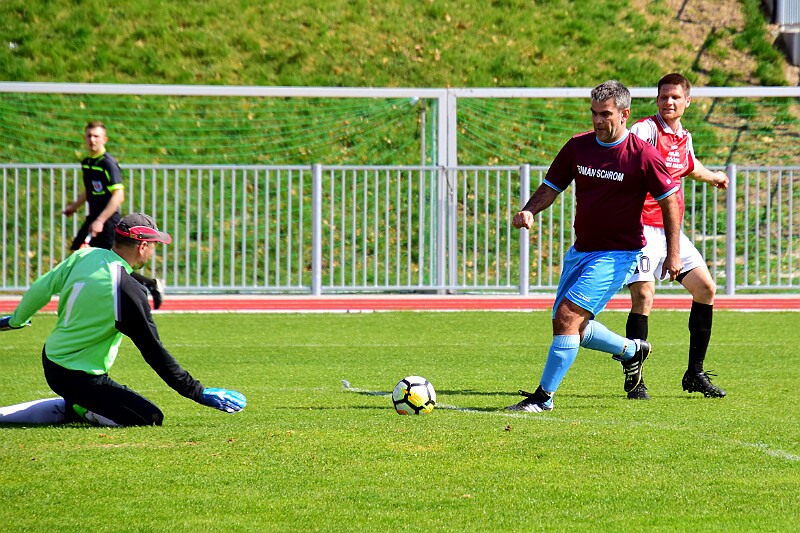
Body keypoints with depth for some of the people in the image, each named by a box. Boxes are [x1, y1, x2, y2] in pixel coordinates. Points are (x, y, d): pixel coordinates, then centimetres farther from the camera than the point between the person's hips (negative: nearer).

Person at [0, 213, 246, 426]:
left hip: (51, 364, 8)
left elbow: (39, 291, 7)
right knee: (150, 418, -8)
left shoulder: (85, 256, -2)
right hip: (80, 377, -8)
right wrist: (199, 393, -15)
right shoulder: (127, 290, -22)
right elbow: (154, 352, -20)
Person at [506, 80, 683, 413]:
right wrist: (528, 211, -12)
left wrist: (673, 254, -7)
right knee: (567, 325, 12)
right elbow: (550, 188, 9)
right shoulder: (577, 147, 2)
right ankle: (631, 350, 36)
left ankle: (544, 396, -11)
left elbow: (670, 201, -5)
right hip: (580, 249, 7)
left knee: (568, 316, -19)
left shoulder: (642, 155, -12)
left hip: (618, 254, -7)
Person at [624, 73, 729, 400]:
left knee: (705, 288, 6)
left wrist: (714, 177, 54)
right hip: (642, 228, -8)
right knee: (643, 295, -19)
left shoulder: (684, 137, 13)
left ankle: (695, 374, 17)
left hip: (671, 229, 8)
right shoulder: (646, 129, -10)